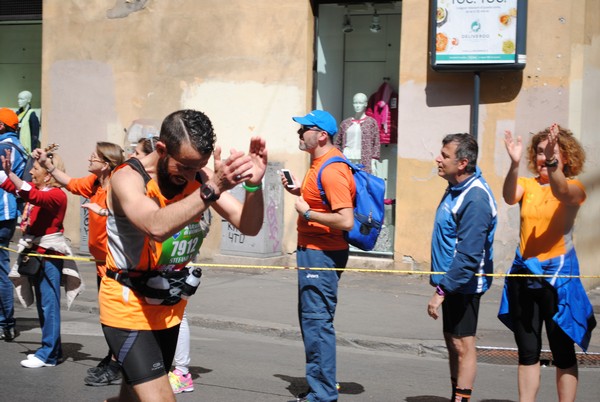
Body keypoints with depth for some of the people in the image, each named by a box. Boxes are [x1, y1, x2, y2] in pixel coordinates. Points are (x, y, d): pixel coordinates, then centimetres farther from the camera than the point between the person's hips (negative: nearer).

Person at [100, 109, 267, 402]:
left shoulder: (199, 177, -6)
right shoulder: (128, 178, -22)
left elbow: (248, 226, -13)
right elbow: (157, 227, -43)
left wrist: (254, 184, -32)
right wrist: (213, 189, -53)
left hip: (170, 308, 6)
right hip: (128, 308, -6)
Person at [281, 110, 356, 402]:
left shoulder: (331, 170, -20)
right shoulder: (320, 163, 12)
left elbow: (345, 221, -27)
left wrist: (307, 212, -19)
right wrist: (300, 191, 11)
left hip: (321, 254, -11)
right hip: (313, 250, 11)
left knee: (317, 321, -8)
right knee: (311, 319, 18)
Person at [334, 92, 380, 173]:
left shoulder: (371, 122, 5)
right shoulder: (345, 123, 14)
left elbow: (376, 143, 1)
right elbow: (337, 143, 17)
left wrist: (373, 161, -6)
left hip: (363, 162, -3)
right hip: (346, 161, 3)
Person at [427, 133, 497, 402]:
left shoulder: (475, 199, -24)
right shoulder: (456, 188, 7)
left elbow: (469, 255, -27)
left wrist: (442, 290, -25)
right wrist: (442, 285, 17)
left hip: (463, 283, -10)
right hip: (450, 280, 10)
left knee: (462, 344, -3)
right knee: (451, 340, 18)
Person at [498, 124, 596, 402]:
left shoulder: (574, 188, -2)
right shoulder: (527, 185, 5)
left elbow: (561, 192, -27)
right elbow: (509, 197, -18)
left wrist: (552, 163, -45)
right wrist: (515, 164, -37)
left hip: (557, 274, -3)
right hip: (524, 273, 3)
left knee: (563, 352, 2)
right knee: (527, 351, 10)